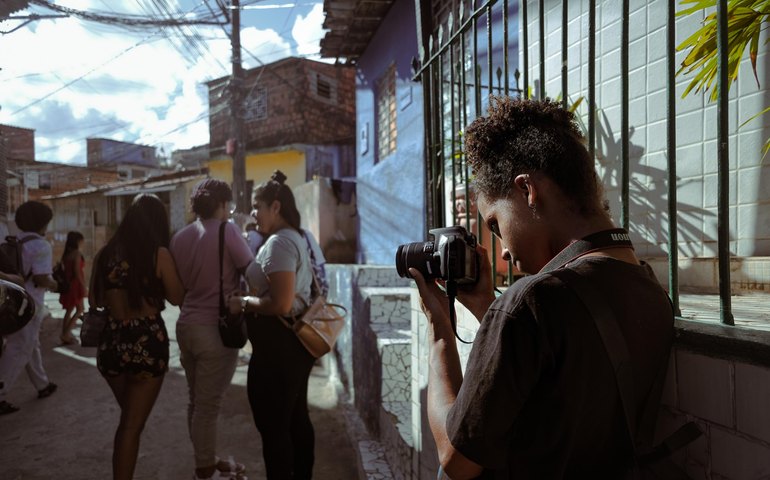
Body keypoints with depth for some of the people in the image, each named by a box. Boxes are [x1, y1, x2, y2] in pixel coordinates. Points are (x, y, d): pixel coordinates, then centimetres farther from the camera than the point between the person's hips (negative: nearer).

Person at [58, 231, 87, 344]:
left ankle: (65, 335, 18)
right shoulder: (77, 253, -14)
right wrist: (84, 287, -15)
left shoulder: (66, 254, 9)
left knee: (69, 310, 14)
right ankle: (66, 334, -2)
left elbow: (65, 270, 11)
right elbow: (77, 272, -18)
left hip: (67, 284, 8)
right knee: (79, 310, 2)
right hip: (75, 284, -8)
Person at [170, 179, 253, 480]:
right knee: (208, 405, 3)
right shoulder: (227, 230, -13)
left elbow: (177, 284, 15)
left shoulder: (179, 237, 8)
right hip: (215, 329, -8)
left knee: (197, 401, 17)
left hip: (187, 325, 8)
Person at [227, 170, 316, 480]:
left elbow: (280, 304, -28)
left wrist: (243, 302, -14)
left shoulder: (278, 243, -19)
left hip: (278, 348, -10)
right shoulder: (297, 238, 13)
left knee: (273, 426, 3)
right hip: (295, 342, 10)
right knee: (296, 418, 20)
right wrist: (251, 299, 14)